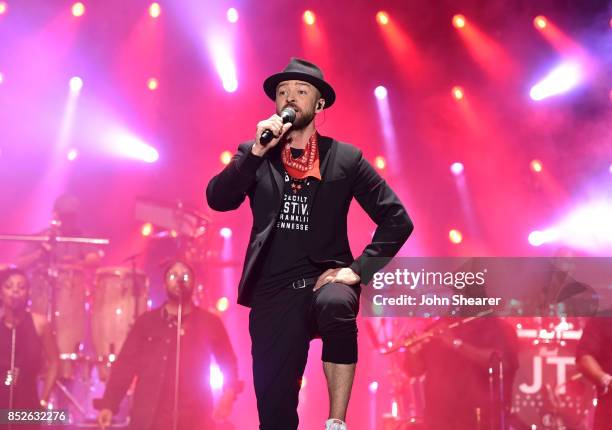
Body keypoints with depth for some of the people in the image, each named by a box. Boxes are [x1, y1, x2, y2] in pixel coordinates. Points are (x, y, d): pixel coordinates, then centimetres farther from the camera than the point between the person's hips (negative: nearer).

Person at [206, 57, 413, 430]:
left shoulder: (345, 158, 5)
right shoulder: (255, 155, 11)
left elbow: (397, 220, 2)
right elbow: (218, 200, -5)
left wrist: (359, 270, -8)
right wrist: (257, 150, -13)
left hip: (324, 278, -2)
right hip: (274, 291, 2)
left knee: (335, 305, -38)